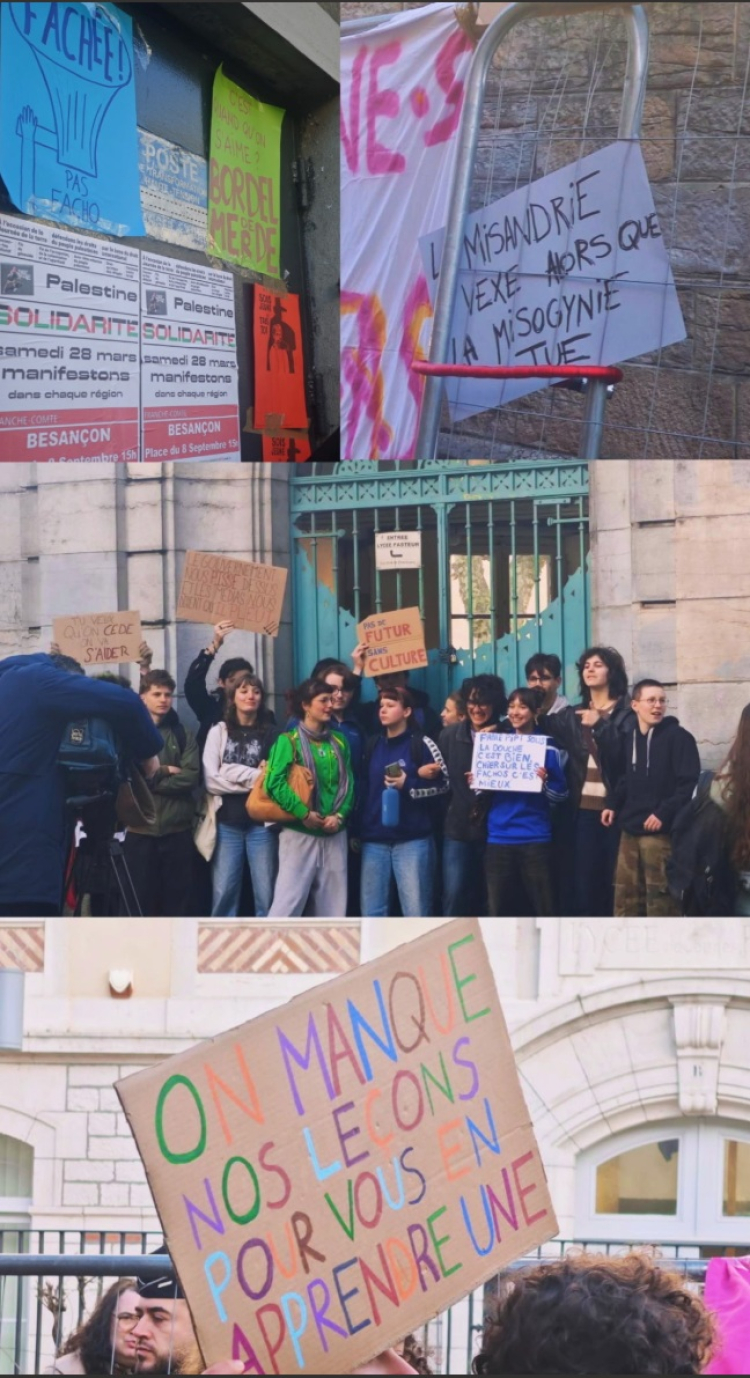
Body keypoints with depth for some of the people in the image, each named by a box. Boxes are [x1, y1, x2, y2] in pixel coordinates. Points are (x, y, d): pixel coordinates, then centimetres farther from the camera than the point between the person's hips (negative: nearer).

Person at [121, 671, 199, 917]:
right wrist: (165, 771, -6)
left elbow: (191, 777, -4)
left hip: (177, 828, 1)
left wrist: (150, 778, -9)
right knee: (142, 899, 1)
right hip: (140, 828, -1)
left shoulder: (183, 734, 9)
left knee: (178, 899, 4)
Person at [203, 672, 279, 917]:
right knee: (224, 893, -1)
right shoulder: (218, 732, 8)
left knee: (266, 895, 0)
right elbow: (211, 780, -2)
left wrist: (234, 773, -7)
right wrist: (255, 778, -6)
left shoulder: (271, 734, 8)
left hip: (261, 822, 0)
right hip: (227, 822, 0)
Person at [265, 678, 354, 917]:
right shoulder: (288, 741, -4)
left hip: (334, 835, 5)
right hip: (299, 833, -5)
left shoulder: (339, 742, 11)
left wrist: (340, 815, -11)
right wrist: (303, 813, -20)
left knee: (333, 903, 8)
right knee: (288, 900, -9)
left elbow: (348, 782, 6)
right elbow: (275, 783, -15)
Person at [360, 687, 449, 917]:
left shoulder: (421, 744, -1)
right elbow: (364, 789, 16)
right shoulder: (372, 746, 13)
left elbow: (444, 784, -2)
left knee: (416, 912, -3)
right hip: (374, 840, 5)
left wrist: (408, 785, -13)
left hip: (413, 839, -5)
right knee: (372, 913, 5)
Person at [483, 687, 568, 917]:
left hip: (535, 839, -4)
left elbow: (561, 795, -3)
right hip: (499, 838, 4)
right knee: (496, 908, 7)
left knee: (543, 908, 1)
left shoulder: (547, 749, -2)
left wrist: (545, 782, -21)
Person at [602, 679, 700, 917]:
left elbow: (689, 784, -13)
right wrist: (613, 804, 8)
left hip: (661, 832, -7)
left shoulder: (678, 737, -8)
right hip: (630, 829, 7)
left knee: (660, 896, -5)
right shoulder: (630, 738, 12)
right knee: (626, 894, 12)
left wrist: (664, 813, -20)